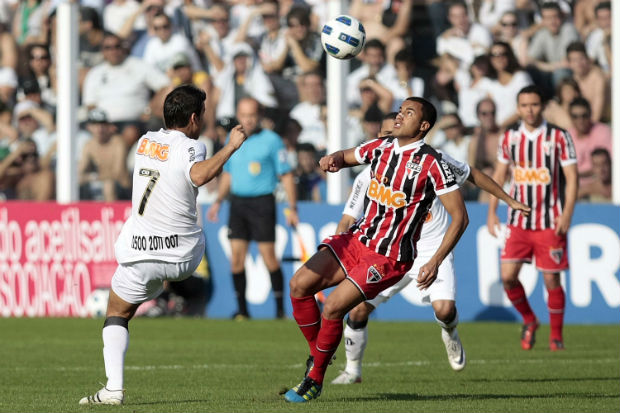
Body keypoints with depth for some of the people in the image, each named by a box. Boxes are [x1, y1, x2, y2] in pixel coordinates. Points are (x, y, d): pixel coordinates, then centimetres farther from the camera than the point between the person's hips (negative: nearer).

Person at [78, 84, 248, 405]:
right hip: (183, 256, -2)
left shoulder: (146, 141, 6)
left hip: (138, 255, 2)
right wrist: (230, 147, -26)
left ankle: (113, 388, -3)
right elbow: (199, 176, -33)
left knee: (117, 316, 14)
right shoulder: (189, 148, -11)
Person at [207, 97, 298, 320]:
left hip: (262, 201, -5)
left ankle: (280, 308, 0)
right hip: (237, 202, 5)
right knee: (236, 256, -2)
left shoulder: (272, 140, -3)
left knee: (268, 256, -8)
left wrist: (292, 208, -7)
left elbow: (286, 175, -2)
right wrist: (218, 201, 17)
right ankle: (241, 309, 4)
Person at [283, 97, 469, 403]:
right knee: (299, 285, -8)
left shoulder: (431, 164, -14)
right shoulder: (381, 148, 6)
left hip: (389, 258, -7)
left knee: (332, 308, -18)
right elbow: (347, 157, 25)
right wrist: (333, 159, -3)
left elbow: (460, 217, -13)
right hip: (358, 240, 7)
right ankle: (317, 353, 11)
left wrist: (435, 262, -21)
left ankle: (315, 380, 1)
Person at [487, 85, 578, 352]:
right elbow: (499, 175, 15)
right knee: (508, 277, -6)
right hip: (518, 221, 3)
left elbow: (571, 178, -5)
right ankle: (529, 322, 19)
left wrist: (567, 214, -15)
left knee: (551, 280, -1)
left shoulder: (559, 137, -5)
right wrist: (492, 212, 8)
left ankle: (556, 336, 13)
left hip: (550, 223, -3)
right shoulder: (509, 137, 5)